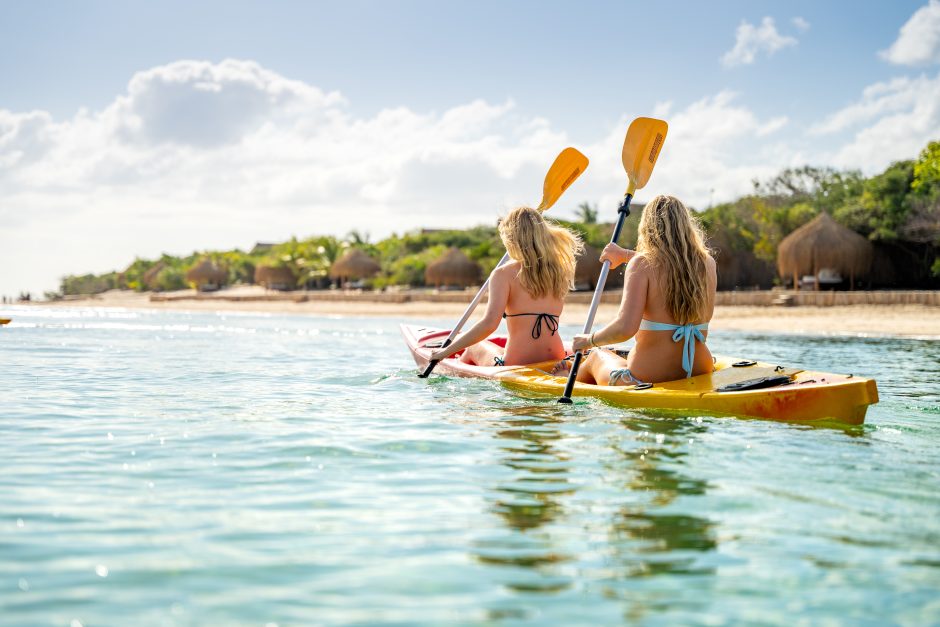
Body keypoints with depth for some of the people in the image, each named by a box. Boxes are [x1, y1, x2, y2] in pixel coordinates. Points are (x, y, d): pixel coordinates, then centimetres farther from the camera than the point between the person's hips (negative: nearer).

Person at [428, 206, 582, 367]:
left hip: (517, 366, -5)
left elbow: (489, 323, -20)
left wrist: (447, 351, -11)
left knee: (474, 347, 28)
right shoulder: (556, 269, 5)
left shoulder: (504, 274, -9)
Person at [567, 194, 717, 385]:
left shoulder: (642, 264, -13)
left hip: (646, 380, -4)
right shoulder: (707, 263, 3)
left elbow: (626, 328, -25)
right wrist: (625, 255, 37)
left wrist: (589, 340, -7)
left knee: (596, 355, 31)